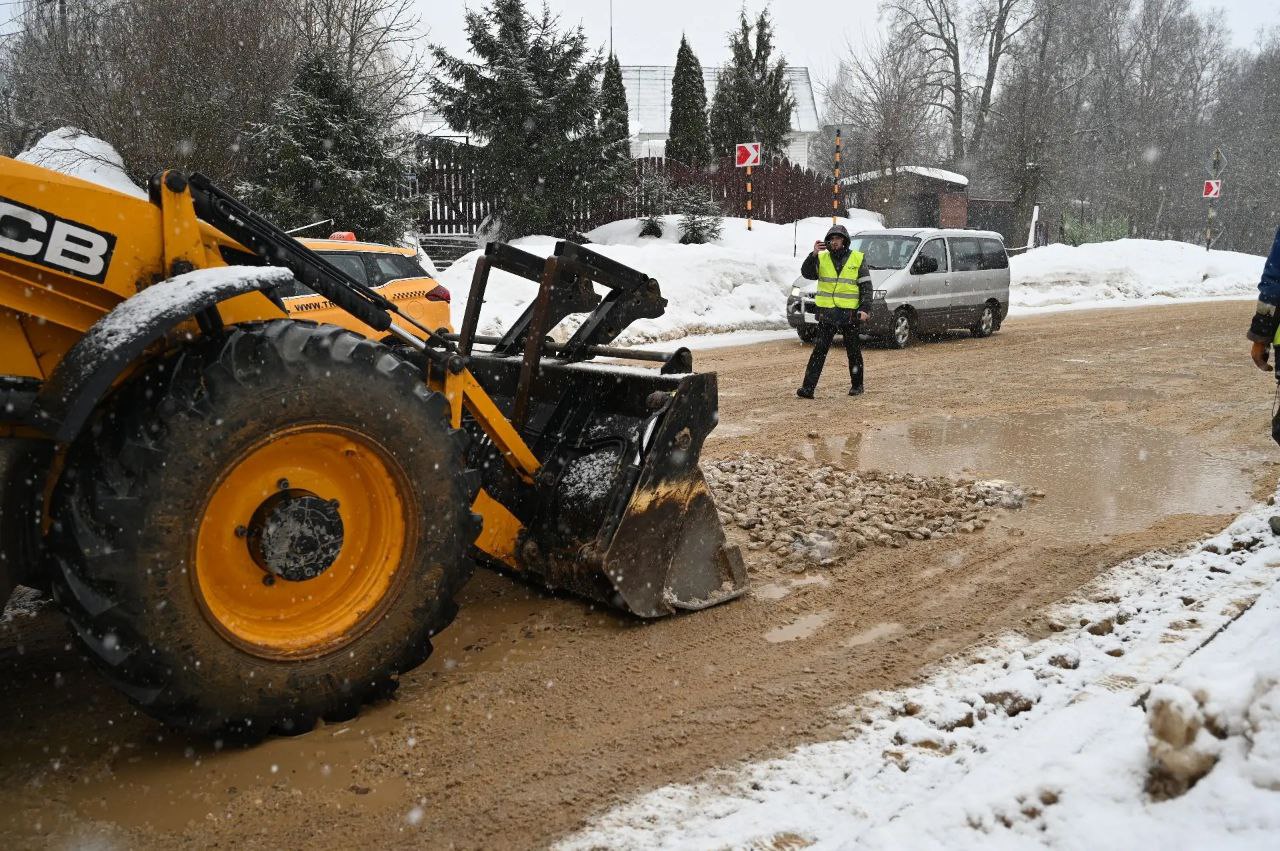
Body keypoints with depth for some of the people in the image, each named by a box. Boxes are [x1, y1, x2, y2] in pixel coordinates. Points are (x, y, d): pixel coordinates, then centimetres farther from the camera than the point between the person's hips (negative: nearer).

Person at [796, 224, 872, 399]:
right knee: (819, 351, -4)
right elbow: (807, 273, -7)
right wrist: (813, 254, -19)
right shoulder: (822, 258, 6)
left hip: (850, 312, -1)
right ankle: (808, 387, -7)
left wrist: (864, 308, -8)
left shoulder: (857, 258, 2)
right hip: (827, 312, 1)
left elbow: (866, 286, 2)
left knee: (853, 351, 11)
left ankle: (857, 385, 26)